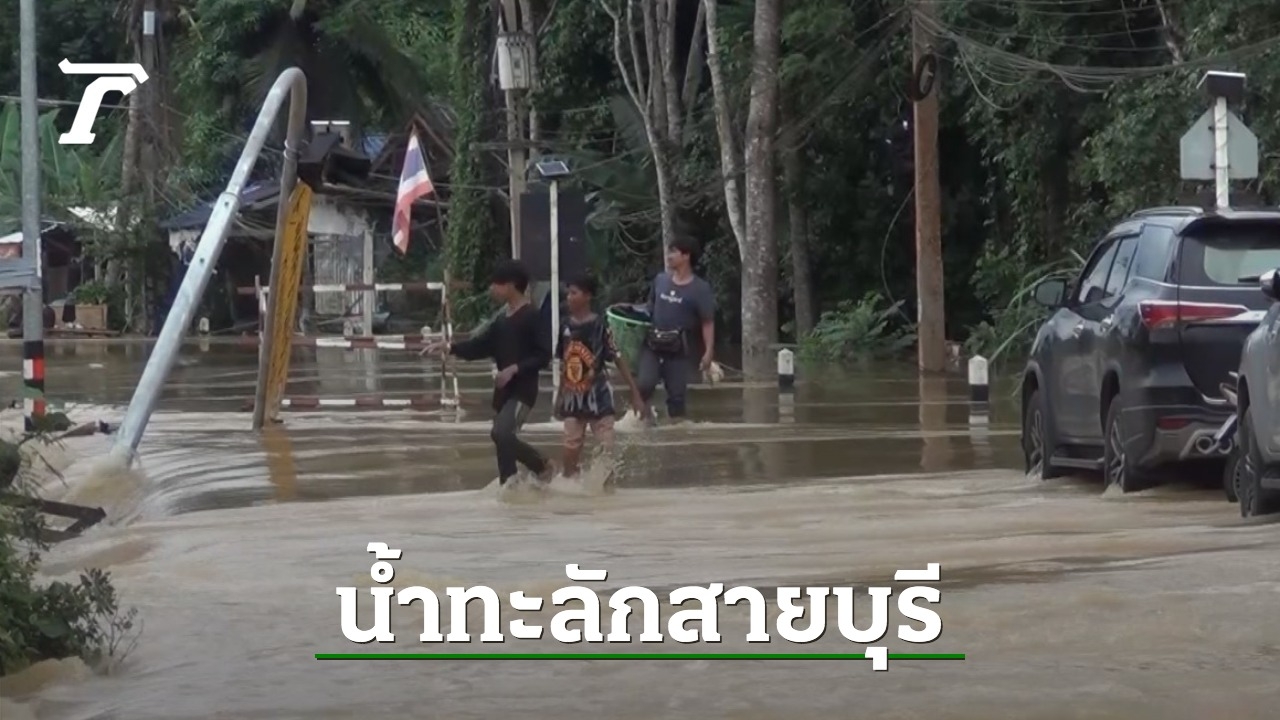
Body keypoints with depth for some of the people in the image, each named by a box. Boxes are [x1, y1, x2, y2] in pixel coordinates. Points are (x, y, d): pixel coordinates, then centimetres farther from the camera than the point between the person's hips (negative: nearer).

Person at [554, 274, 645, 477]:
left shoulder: (600, 326, -12)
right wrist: (560, 396, 17)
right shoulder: (566, 327, 3)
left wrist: (635, 394, -12)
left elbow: (618, 360, -10)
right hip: (573, 399, 5)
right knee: (571, 448, 9)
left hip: (598, 396, -5)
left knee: (606, 449, -1)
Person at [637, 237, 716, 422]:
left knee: (677, 393, 2)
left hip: (679, 349, -2)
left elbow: (708, 323, -8)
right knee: (645, 384, -15)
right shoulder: (660, 280, 6)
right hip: (653, 344, 2)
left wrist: (708, 352, -15)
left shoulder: (700, 289, -6)